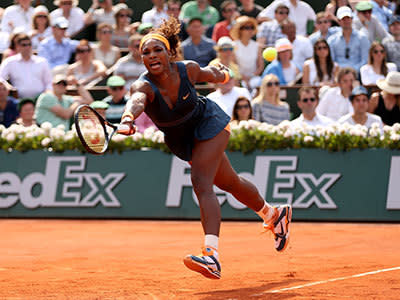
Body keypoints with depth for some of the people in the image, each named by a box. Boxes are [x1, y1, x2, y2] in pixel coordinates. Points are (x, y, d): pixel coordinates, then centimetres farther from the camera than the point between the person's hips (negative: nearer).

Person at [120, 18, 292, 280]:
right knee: (230, 182, 21)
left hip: (209, 123, -4)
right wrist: (128, 118, -78)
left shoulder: (188, 70, -26)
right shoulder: (144, 86, -29)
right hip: (181, 140, 4)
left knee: (201, 184, -24)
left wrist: (223, 74, 22)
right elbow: (137, 101, -55)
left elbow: (210, 74, -1)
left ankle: (212, 255, -37)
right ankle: (274, 216, 47)